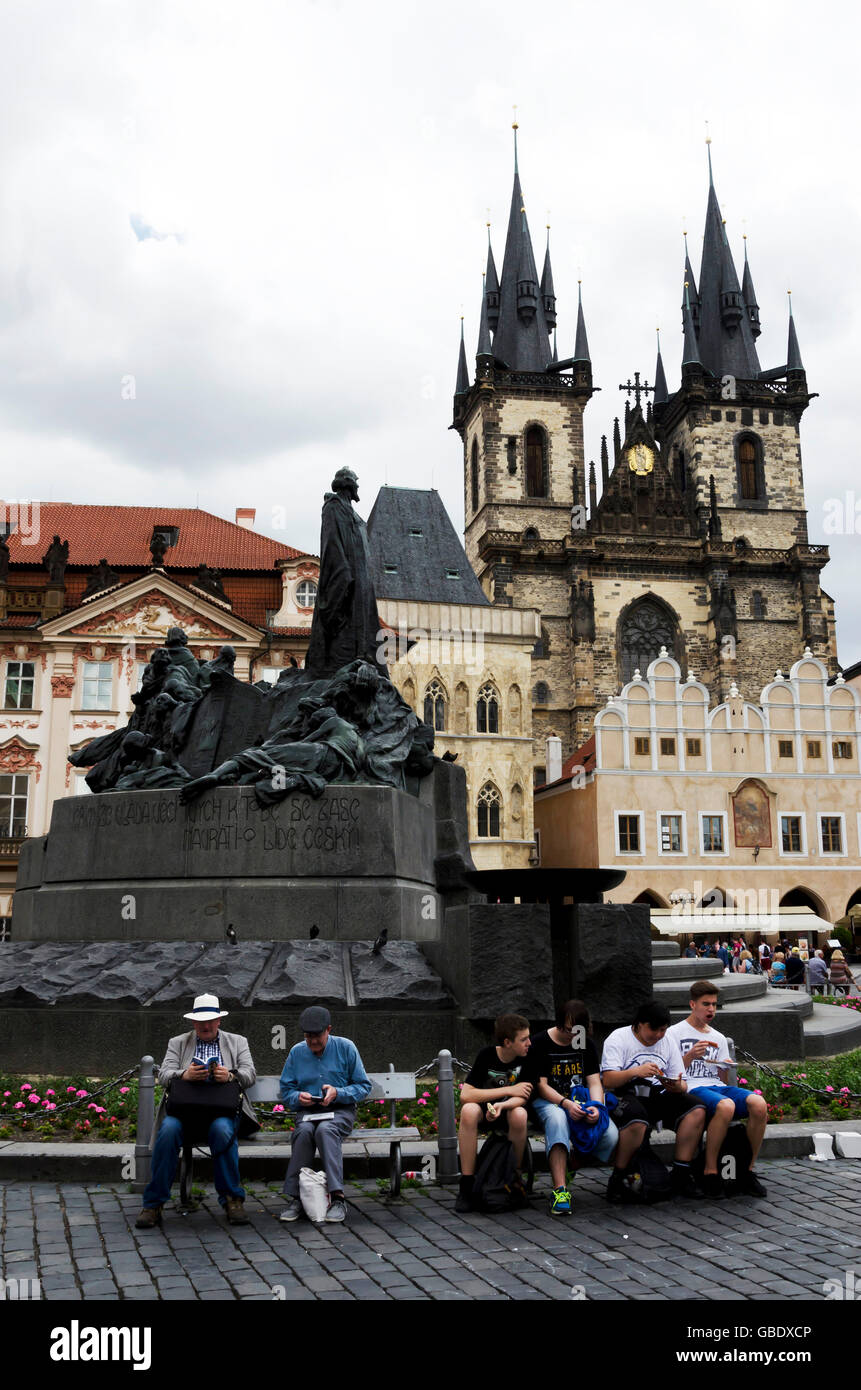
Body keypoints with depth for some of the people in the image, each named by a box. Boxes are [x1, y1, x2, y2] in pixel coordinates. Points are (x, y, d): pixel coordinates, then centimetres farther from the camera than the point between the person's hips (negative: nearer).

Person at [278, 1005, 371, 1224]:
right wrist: (298, 1097, -12)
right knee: (304, 1131, -33)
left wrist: (337, 1093, -15)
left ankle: (337, 1199, -41)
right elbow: (286, 1091, 12)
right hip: (307, 1111, 2)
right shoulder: (297, 1052, 9)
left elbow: (363, 1086, 1)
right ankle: (294, 1199, -32)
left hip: (340, 1110, -2)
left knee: (325, 1130, -36)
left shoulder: (346, 1048, 1)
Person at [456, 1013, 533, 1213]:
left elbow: (523, 1097, -16)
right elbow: (465, 1095, -24)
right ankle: (467, 1185, -27)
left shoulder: (526, 1058, -11)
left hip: (508, 1110, 1)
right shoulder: (487, 1055, -16)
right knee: (469, 1110, -35)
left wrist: (502, 1105, -39)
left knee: (519, 1115, -35)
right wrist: (509, 1090, -25)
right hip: (484, 1110, -1)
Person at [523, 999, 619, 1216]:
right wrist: (566, 1103, -25)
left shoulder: (586, 1045, 10)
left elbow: (594, 1082, 5)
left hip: (580, 1103, 4)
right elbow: (541, 1085, -9)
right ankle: (560, 1190, -43)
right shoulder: (540, 1044, -4)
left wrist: (596, 1106, -17)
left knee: (611, 1136, -25)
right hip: (548, 1102, -4)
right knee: (557, 1119, -41)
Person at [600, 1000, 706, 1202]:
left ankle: (680, 1175, -13)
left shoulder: (669, 1043, 15)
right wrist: (636, 1072, -28)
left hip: (660, 1098, 5)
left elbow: (683, 1085, 12)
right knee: (637, 1121, -38)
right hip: (627, 1096, -5)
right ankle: (617, 1180, -19)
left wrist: (678, 1087, -13)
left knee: (697, 1107, -19)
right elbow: (608, 1080, -12)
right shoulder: (618, 1039, -1)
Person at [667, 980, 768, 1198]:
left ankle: (748, 1170, -12)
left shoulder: (718, 1038, 24)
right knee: (726, 1106, -38)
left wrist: (726, 1068, -1)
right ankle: (710, 1172, -25)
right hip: (692, 1089, -5)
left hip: (717, 1086, 5)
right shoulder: (675, 1033, 8)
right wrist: (690, 1056, -14)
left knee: (759, 1104, -26)